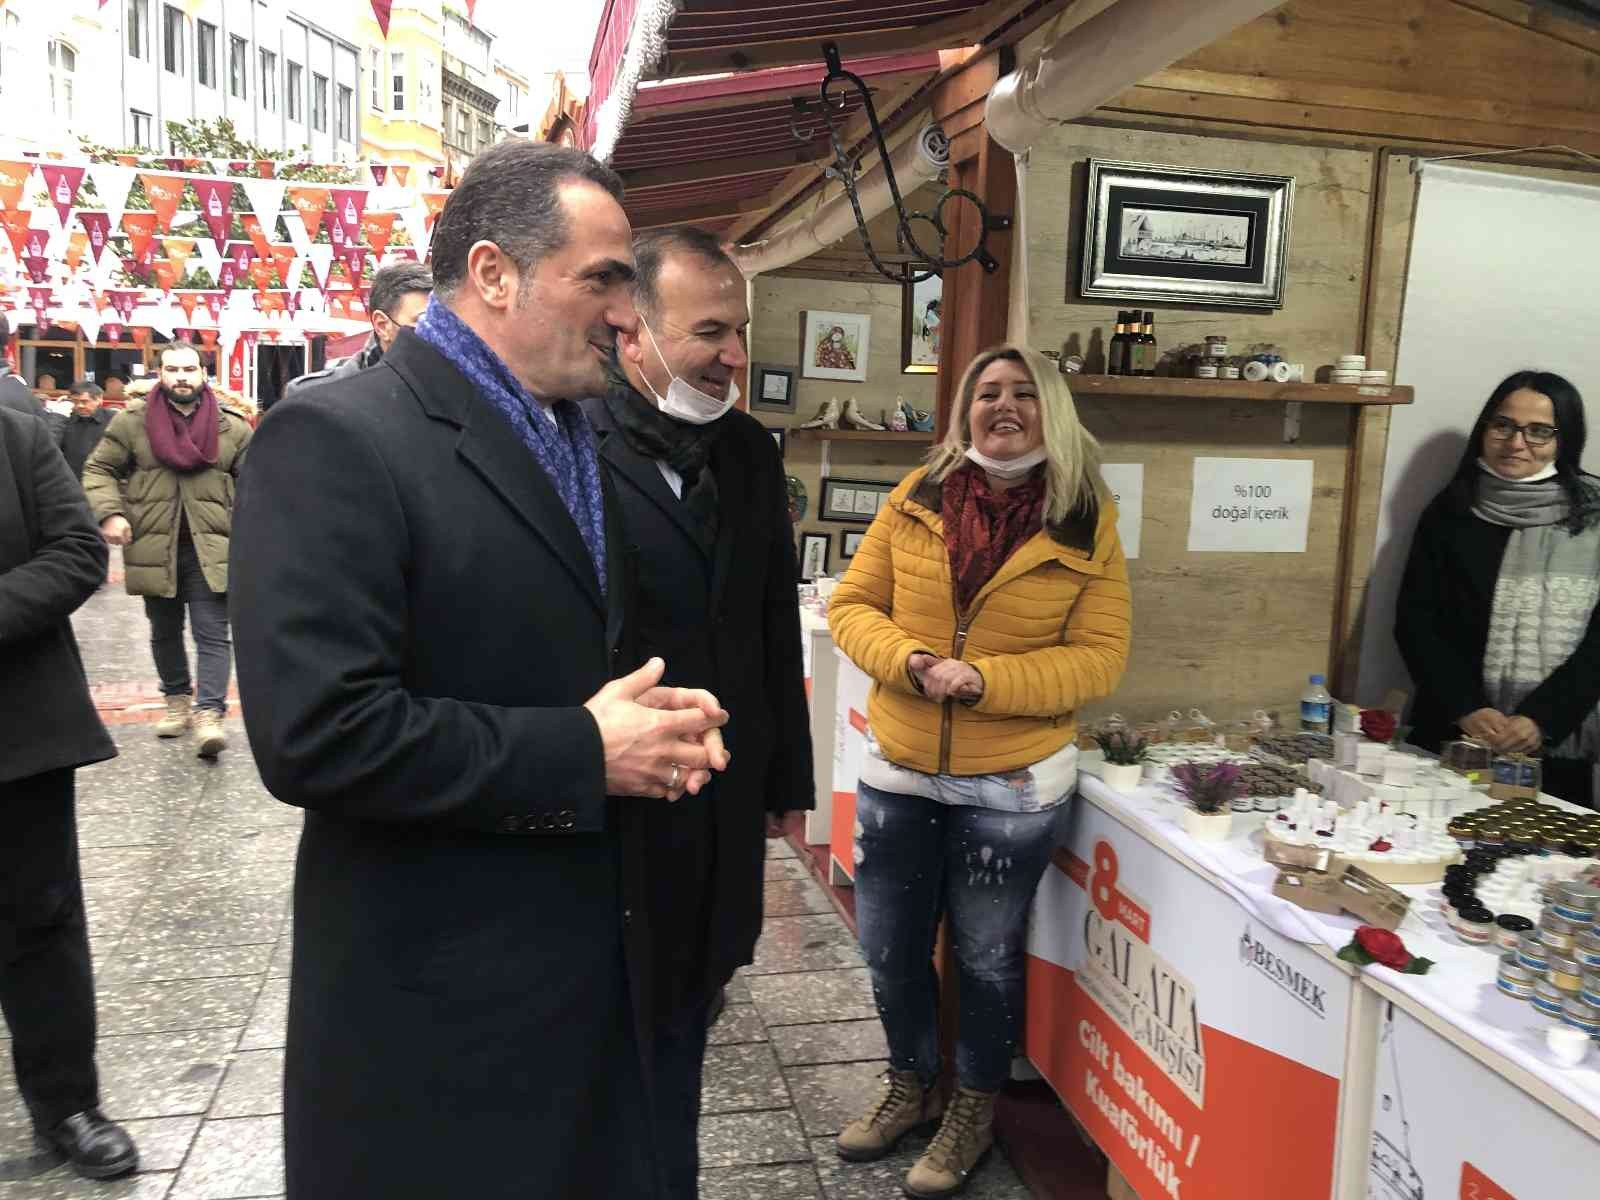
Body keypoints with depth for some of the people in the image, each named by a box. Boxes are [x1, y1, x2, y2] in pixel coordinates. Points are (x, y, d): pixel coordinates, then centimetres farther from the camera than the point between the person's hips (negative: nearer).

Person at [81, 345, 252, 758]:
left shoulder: (232, 426, 2)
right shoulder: (132, 420, 0)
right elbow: (99, 469, 6)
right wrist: (109, 512, -11)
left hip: (211, 548, -1)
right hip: (155, 547, 1)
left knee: (213, 633, -7)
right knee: (164, 632, 15)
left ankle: (209, 713, -8)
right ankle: (177, 699, 31)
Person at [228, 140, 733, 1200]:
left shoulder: (577, 438, 9)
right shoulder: (335, 442, -17)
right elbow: (317, 733, -25)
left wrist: (656, 717, -1)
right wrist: (585, 754, -20)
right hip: (438, 1000, -7)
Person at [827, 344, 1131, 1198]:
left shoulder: (1087, 522, -8)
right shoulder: (918, 498, -2)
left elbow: (1099, 658, -10)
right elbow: (851, 605, 0)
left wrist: (986, 680, -23)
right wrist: (910, 662, -20)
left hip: (1012, 784, -2)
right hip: (897, 771, 3)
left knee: (985, 956, 16)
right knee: (888, 948, 17)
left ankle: (975, 1106, 41)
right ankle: (911, 1083, 44)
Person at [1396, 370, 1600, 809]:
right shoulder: (1450, 512, 4)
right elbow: (1415, 621, 0)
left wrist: (1541, 718, -14)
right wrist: (1466, 709, -12)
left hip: (1561, 747, -1)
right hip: (1452, 739, 1)